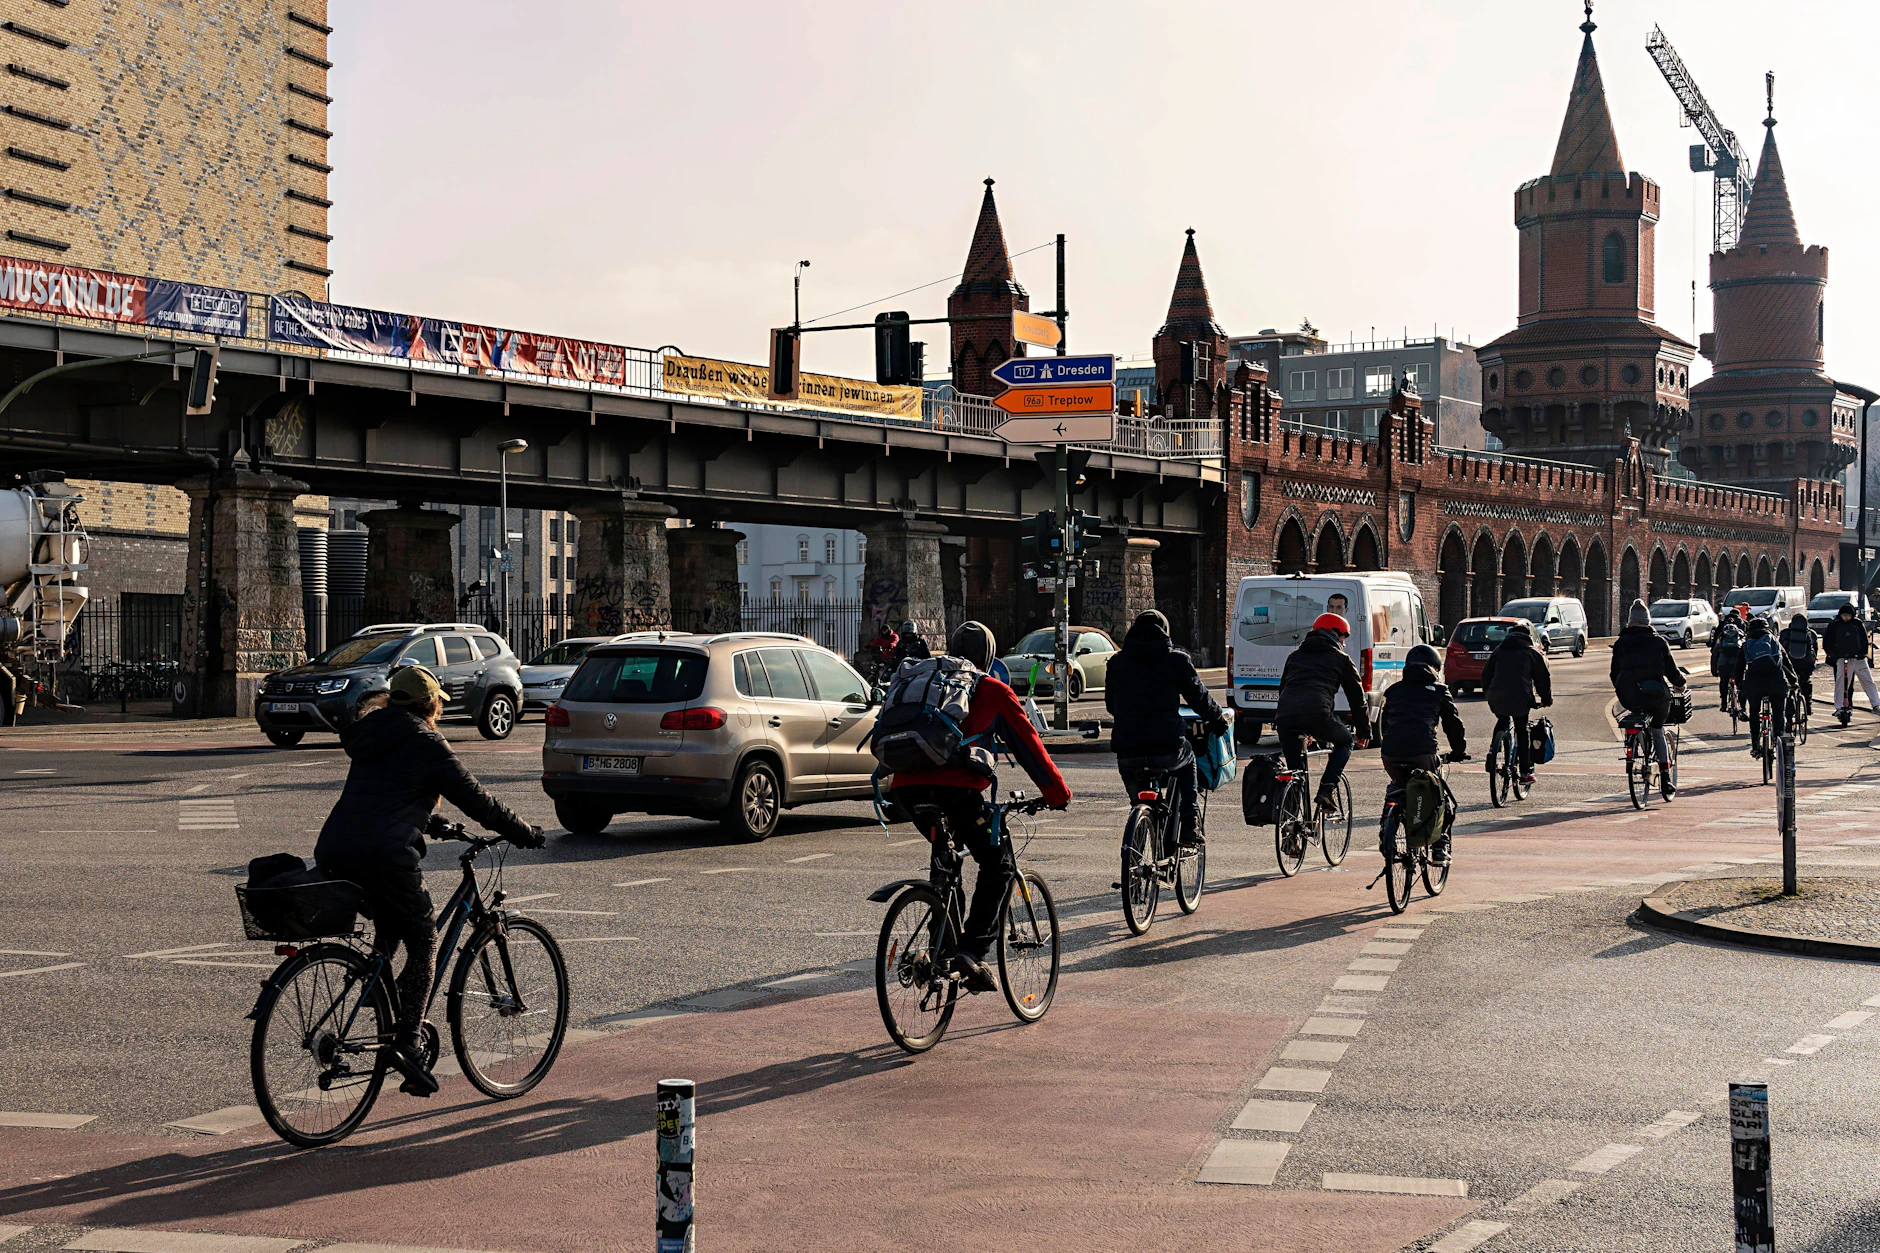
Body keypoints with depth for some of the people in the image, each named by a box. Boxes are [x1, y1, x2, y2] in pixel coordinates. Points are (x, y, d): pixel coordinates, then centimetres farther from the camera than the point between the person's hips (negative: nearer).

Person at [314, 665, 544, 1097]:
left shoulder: (371, 734, 22)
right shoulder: (425, 743, 0)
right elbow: (474, 797, 3)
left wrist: (436, 825, 42)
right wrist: (524, 833, 14)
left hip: (334, 853, 7)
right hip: (383, 857, -7)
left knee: (389, 926, 28)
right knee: (423, 942, 4)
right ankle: (408, 1041, -7)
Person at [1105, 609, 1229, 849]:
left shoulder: (1117, 661, 12)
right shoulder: (1175, 659, 3)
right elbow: (1199, 697, 10)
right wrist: (1218, 721, 29)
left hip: (1126, 749, 2)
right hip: (1167, 747, -2)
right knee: (1187, 759, 32)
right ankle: (1189, 825, 19)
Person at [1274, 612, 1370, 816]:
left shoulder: (1295, 655, 32)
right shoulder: (1340, 658, 20)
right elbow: (1357, 697, 24)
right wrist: (1363, 731, 35)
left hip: (1284, 716, 3)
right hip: (1317, 714, -3)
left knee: (1295, 768, 18)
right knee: (1345, 742, 25)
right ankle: (1327, 790, 8)